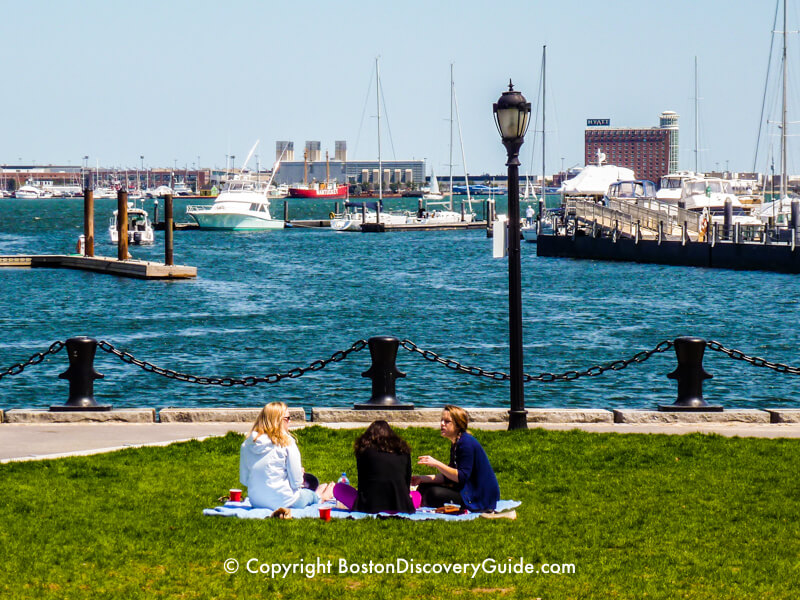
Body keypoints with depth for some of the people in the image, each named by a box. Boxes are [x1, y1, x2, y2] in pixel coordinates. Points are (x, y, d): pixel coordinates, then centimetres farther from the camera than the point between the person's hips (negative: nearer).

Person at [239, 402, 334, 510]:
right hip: (283, 502, -5)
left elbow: (244, 480, 5)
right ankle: (319, 497, 58)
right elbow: (296, 482, -13)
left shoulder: (247, 444, -4)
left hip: (255, 502, 5)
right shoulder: (287, 443, -16)